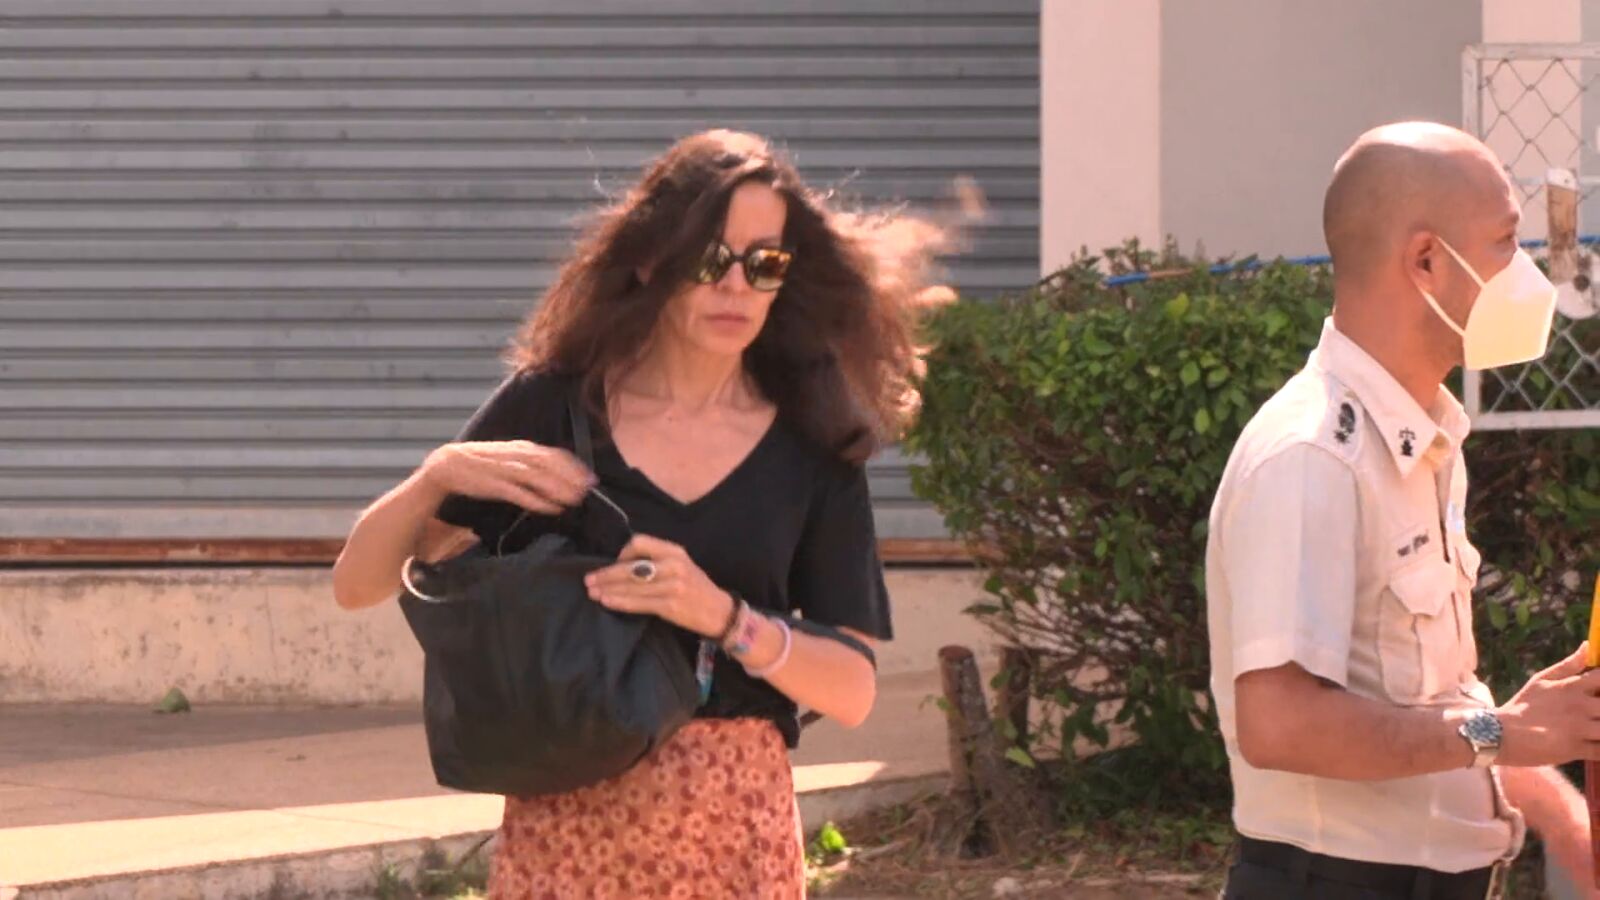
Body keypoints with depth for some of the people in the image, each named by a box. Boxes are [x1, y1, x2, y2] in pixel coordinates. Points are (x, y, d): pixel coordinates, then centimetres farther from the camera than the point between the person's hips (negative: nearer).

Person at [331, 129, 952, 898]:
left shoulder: (811, 448, 3)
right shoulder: (550, 409, 1)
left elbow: (851, 690, -1)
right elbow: (357, 585, 2)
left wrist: (725, 617, -18)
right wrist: (437, 476, -16)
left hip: (737, 834, 1)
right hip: (566, 823, -1)